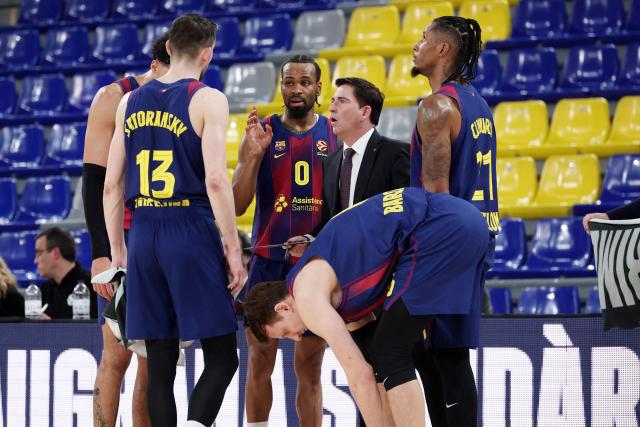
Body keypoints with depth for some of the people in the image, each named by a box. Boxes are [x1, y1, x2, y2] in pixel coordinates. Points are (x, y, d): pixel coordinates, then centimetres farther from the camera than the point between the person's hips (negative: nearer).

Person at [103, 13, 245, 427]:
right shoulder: (207, 100, -4)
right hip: (192, 233, -5)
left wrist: (117, 250, 19)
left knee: (160, 364, 8)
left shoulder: (130, 102, 12)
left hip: (144, 236, 5)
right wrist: (233, 248, -8)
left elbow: (112, 185, 12)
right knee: (221, 356, -1)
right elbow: (215, 180, -13)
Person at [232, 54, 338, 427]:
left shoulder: (336, 135, 5)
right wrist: (254, 155, -16)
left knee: (311, 365, 5)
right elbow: (237, 206, -3)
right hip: (269, 260, -1)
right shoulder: (260, 133, 1)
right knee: (260, 360, 1)